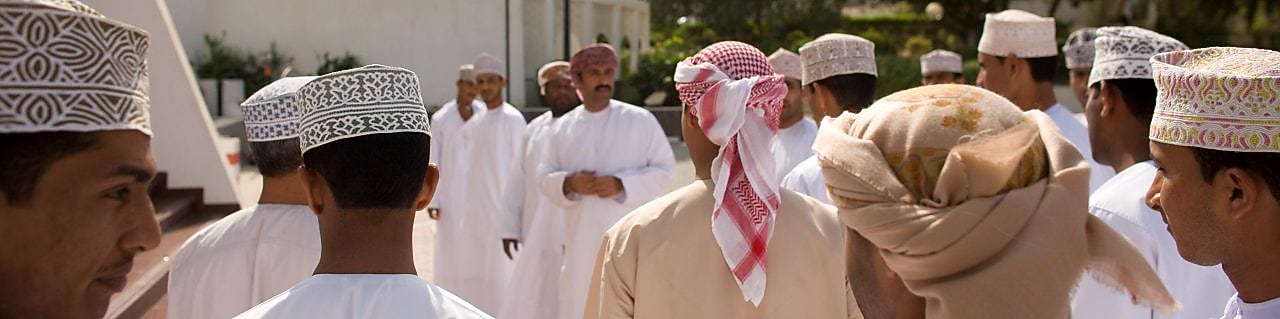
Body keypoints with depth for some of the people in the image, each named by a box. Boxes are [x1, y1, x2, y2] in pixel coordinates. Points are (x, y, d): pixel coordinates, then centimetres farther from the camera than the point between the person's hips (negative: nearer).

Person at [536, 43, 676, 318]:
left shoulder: (640, 120, 0)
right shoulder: (564, 126, 8)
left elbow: (665, 169, -3)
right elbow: (544, 177, 9)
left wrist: (621, 185, -16)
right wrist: (569, 184, -13)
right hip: (582, 239, 3)